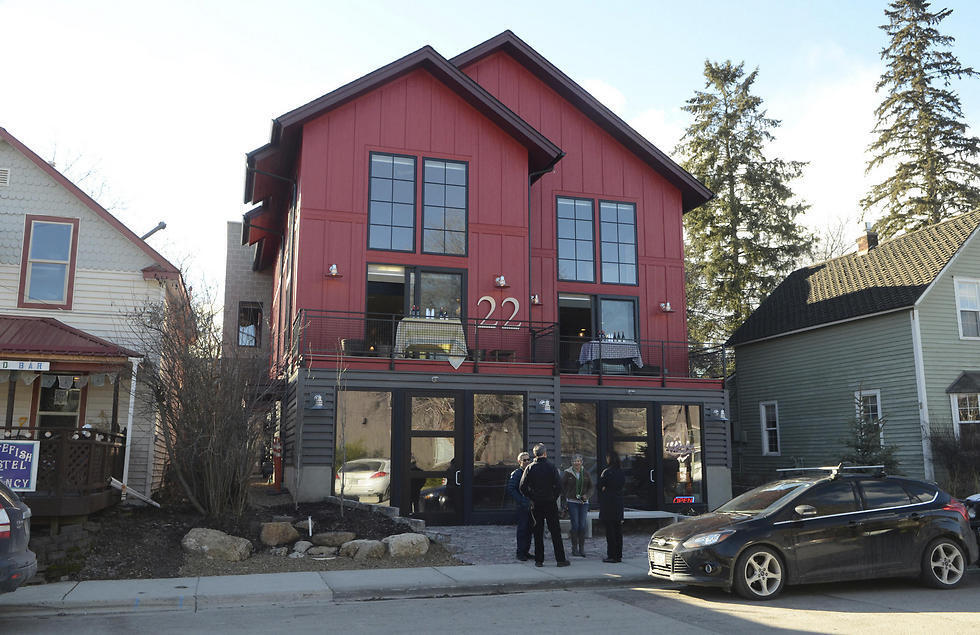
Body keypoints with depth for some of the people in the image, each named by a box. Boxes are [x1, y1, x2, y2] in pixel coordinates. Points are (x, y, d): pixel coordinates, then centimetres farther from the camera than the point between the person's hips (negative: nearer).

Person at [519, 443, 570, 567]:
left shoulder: (530, 468, 0)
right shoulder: (551, 467, -7)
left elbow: (523, 487, -3)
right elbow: (559, 486, -11)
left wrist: (532, 498, 8)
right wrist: (554, 497, 2)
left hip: (536, 505, 2)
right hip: (550, 504, -2)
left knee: (538, 532, 8)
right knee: (555, 531, 3)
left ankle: (539, 560, 8)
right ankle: (560, 559, 4)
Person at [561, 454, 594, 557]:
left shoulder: (585, 474, 9)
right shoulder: (567, 473, 1)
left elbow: (590, 487, 14)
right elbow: (562, 487, 4)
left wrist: (587, 496, -3)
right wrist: (566, 499, -2)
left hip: (584, 502, 3)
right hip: (572, 502, -3)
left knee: (582, 525, -1)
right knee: (575, 525, -7)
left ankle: (582, 548, 7)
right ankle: (574, 548, 2)